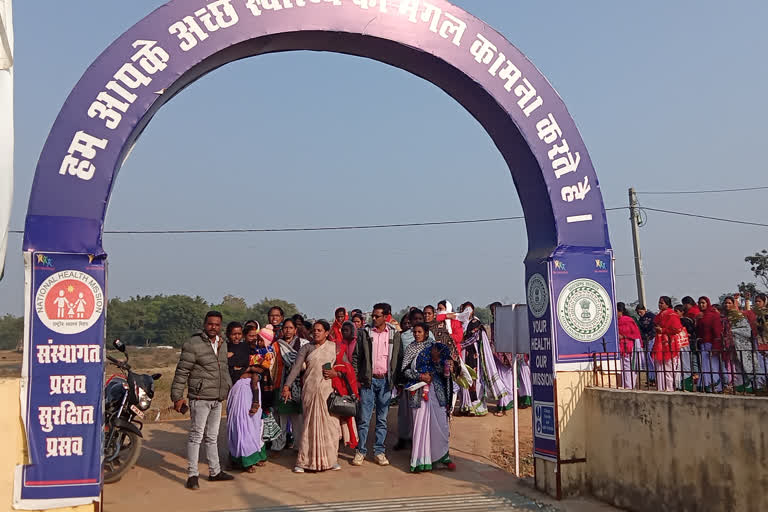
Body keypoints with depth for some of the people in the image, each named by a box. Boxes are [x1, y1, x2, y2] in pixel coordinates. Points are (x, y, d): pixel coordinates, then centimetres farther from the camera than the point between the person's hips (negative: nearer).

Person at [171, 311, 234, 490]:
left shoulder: (221, 345, 13)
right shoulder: (193, 344, -11)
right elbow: (181, 372, -12)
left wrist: (229, 389, 18)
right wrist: (177, 396, -14)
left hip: (217, 400, 8)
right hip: (200, 399, -8)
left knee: (212, 437, 16)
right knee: (196, 436, -3)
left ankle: (215, 472, 26)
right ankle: (192, 475, 5)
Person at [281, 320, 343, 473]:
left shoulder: (334, 347, 9)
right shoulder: (306, 348, 4)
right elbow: (296, 367, -6)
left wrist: (336, 373, -6)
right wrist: (287, 386, -16)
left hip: (328, 390, 1)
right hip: (310, 390, -1)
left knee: (330, 424, 1)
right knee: (310, 424, -1)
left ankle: (331, 460, 14)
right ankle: (303, 461, 7)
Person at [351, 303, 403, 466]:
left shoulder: (395, 334, 4)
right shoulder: (366, 333, 2)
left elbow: (399, 358, 6)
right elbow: (356, 357, 4)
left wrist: (396, 380, 0)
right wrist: (357, 378, -2)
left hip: (385, 381, 1)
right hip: (368, 380, -1)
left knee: (382, 419, 7)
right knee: (364, 418, 0)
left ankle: (379, 451, 15)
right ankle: (361, 451, 9)